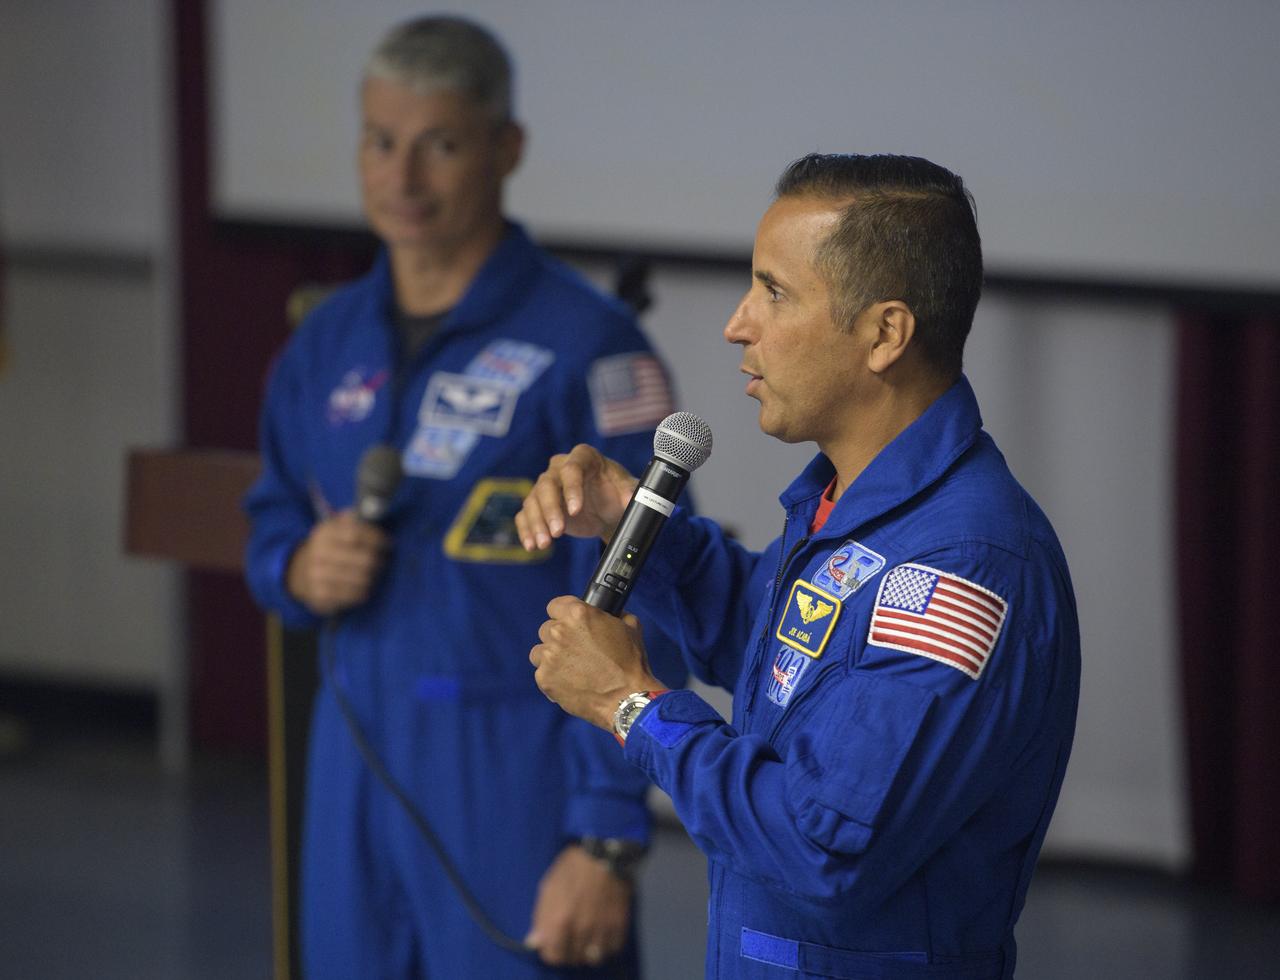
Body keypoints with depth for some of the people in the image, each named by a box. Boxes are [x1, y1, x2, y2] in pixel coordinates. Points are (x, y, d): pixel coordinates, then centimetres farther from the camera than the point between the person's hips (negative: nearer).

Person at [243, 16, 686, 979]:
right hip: (357, 763, 6)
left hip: (522, 783, -6)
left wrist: (606, 843, -17)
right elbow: (273, 518, 23)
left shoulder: (585, 347, -10)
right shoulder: (328, 343, 10)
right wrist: (298, 569, -2)